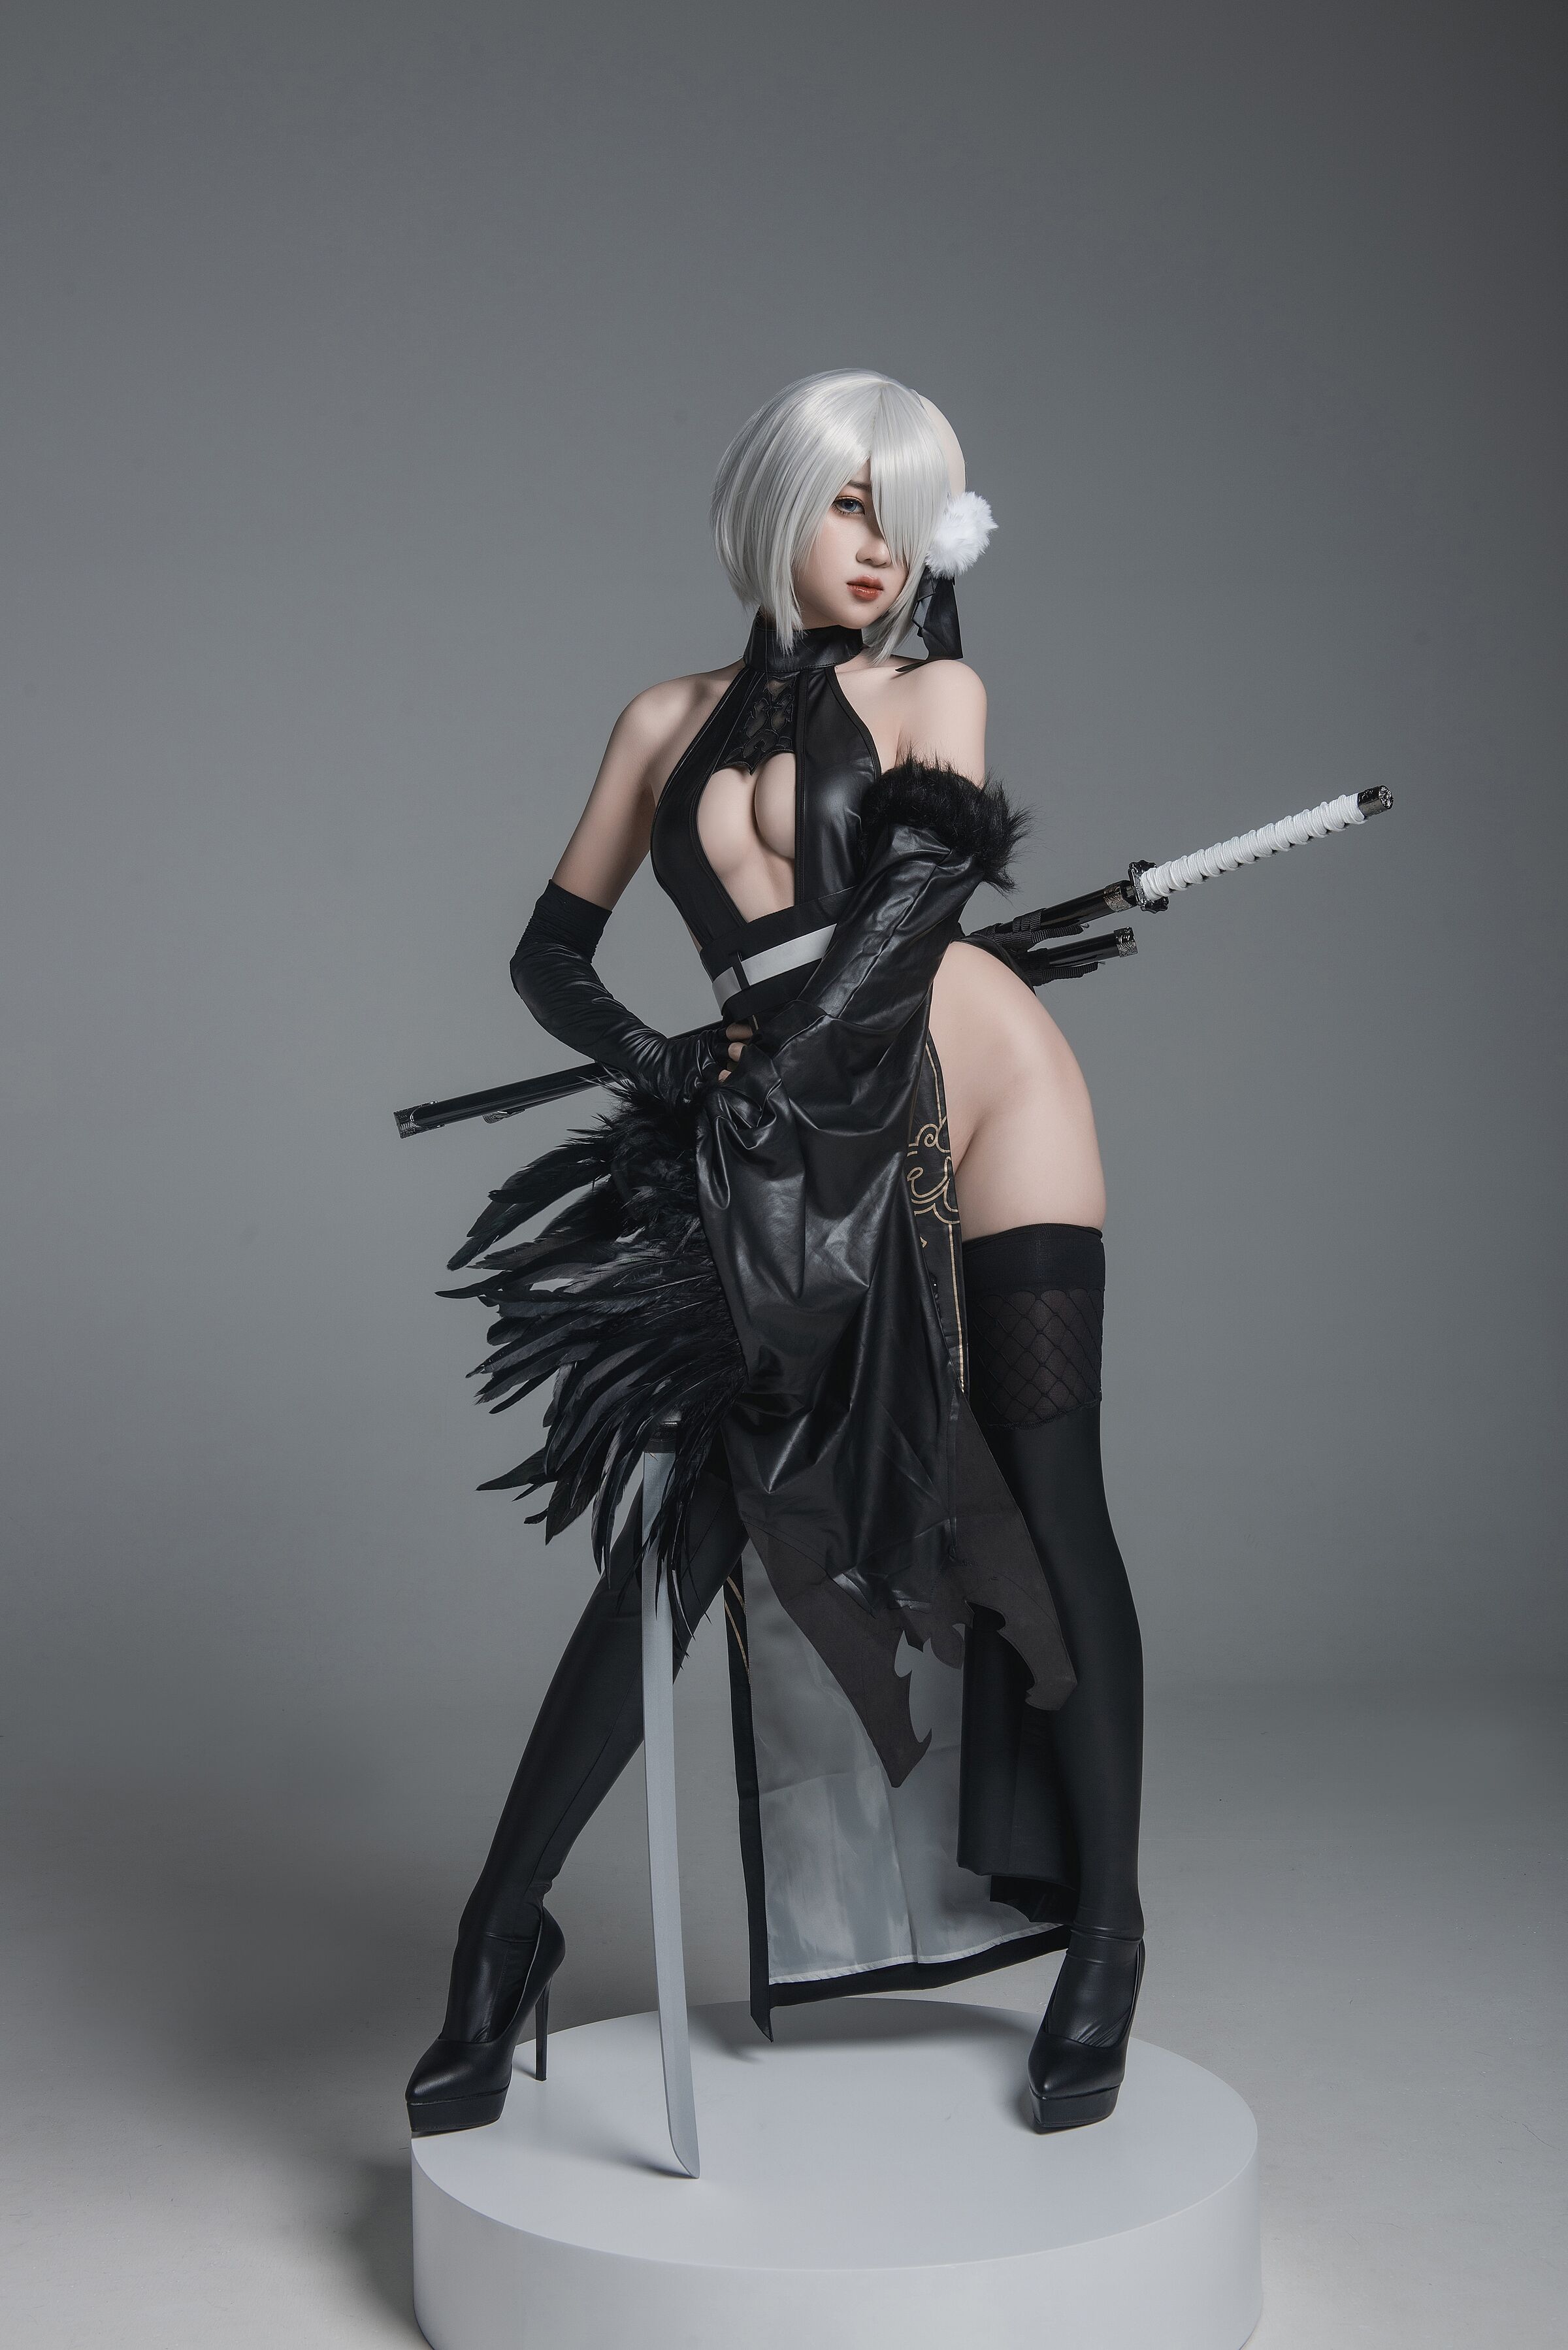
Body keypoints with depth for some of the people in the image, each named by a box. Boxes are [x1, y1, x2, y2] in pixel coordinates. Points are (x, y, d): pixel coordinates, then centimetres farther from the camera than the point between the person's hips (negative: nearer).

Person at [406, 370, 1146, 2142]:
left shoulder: (936, 695, 8)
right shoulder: (669, 722, 14)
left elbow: (918, 902, -10)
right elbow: (550, 955, 12)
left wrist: (776, 1071, -24)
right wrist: (652, 1063, -8)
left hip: (968, 1090, -1)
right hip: (792, 1156, 1)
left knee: (1044, 1510, -1)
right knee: (693, 1524, -5)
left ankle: (1104, 1939, 14)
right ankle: (501, 1936, 6)